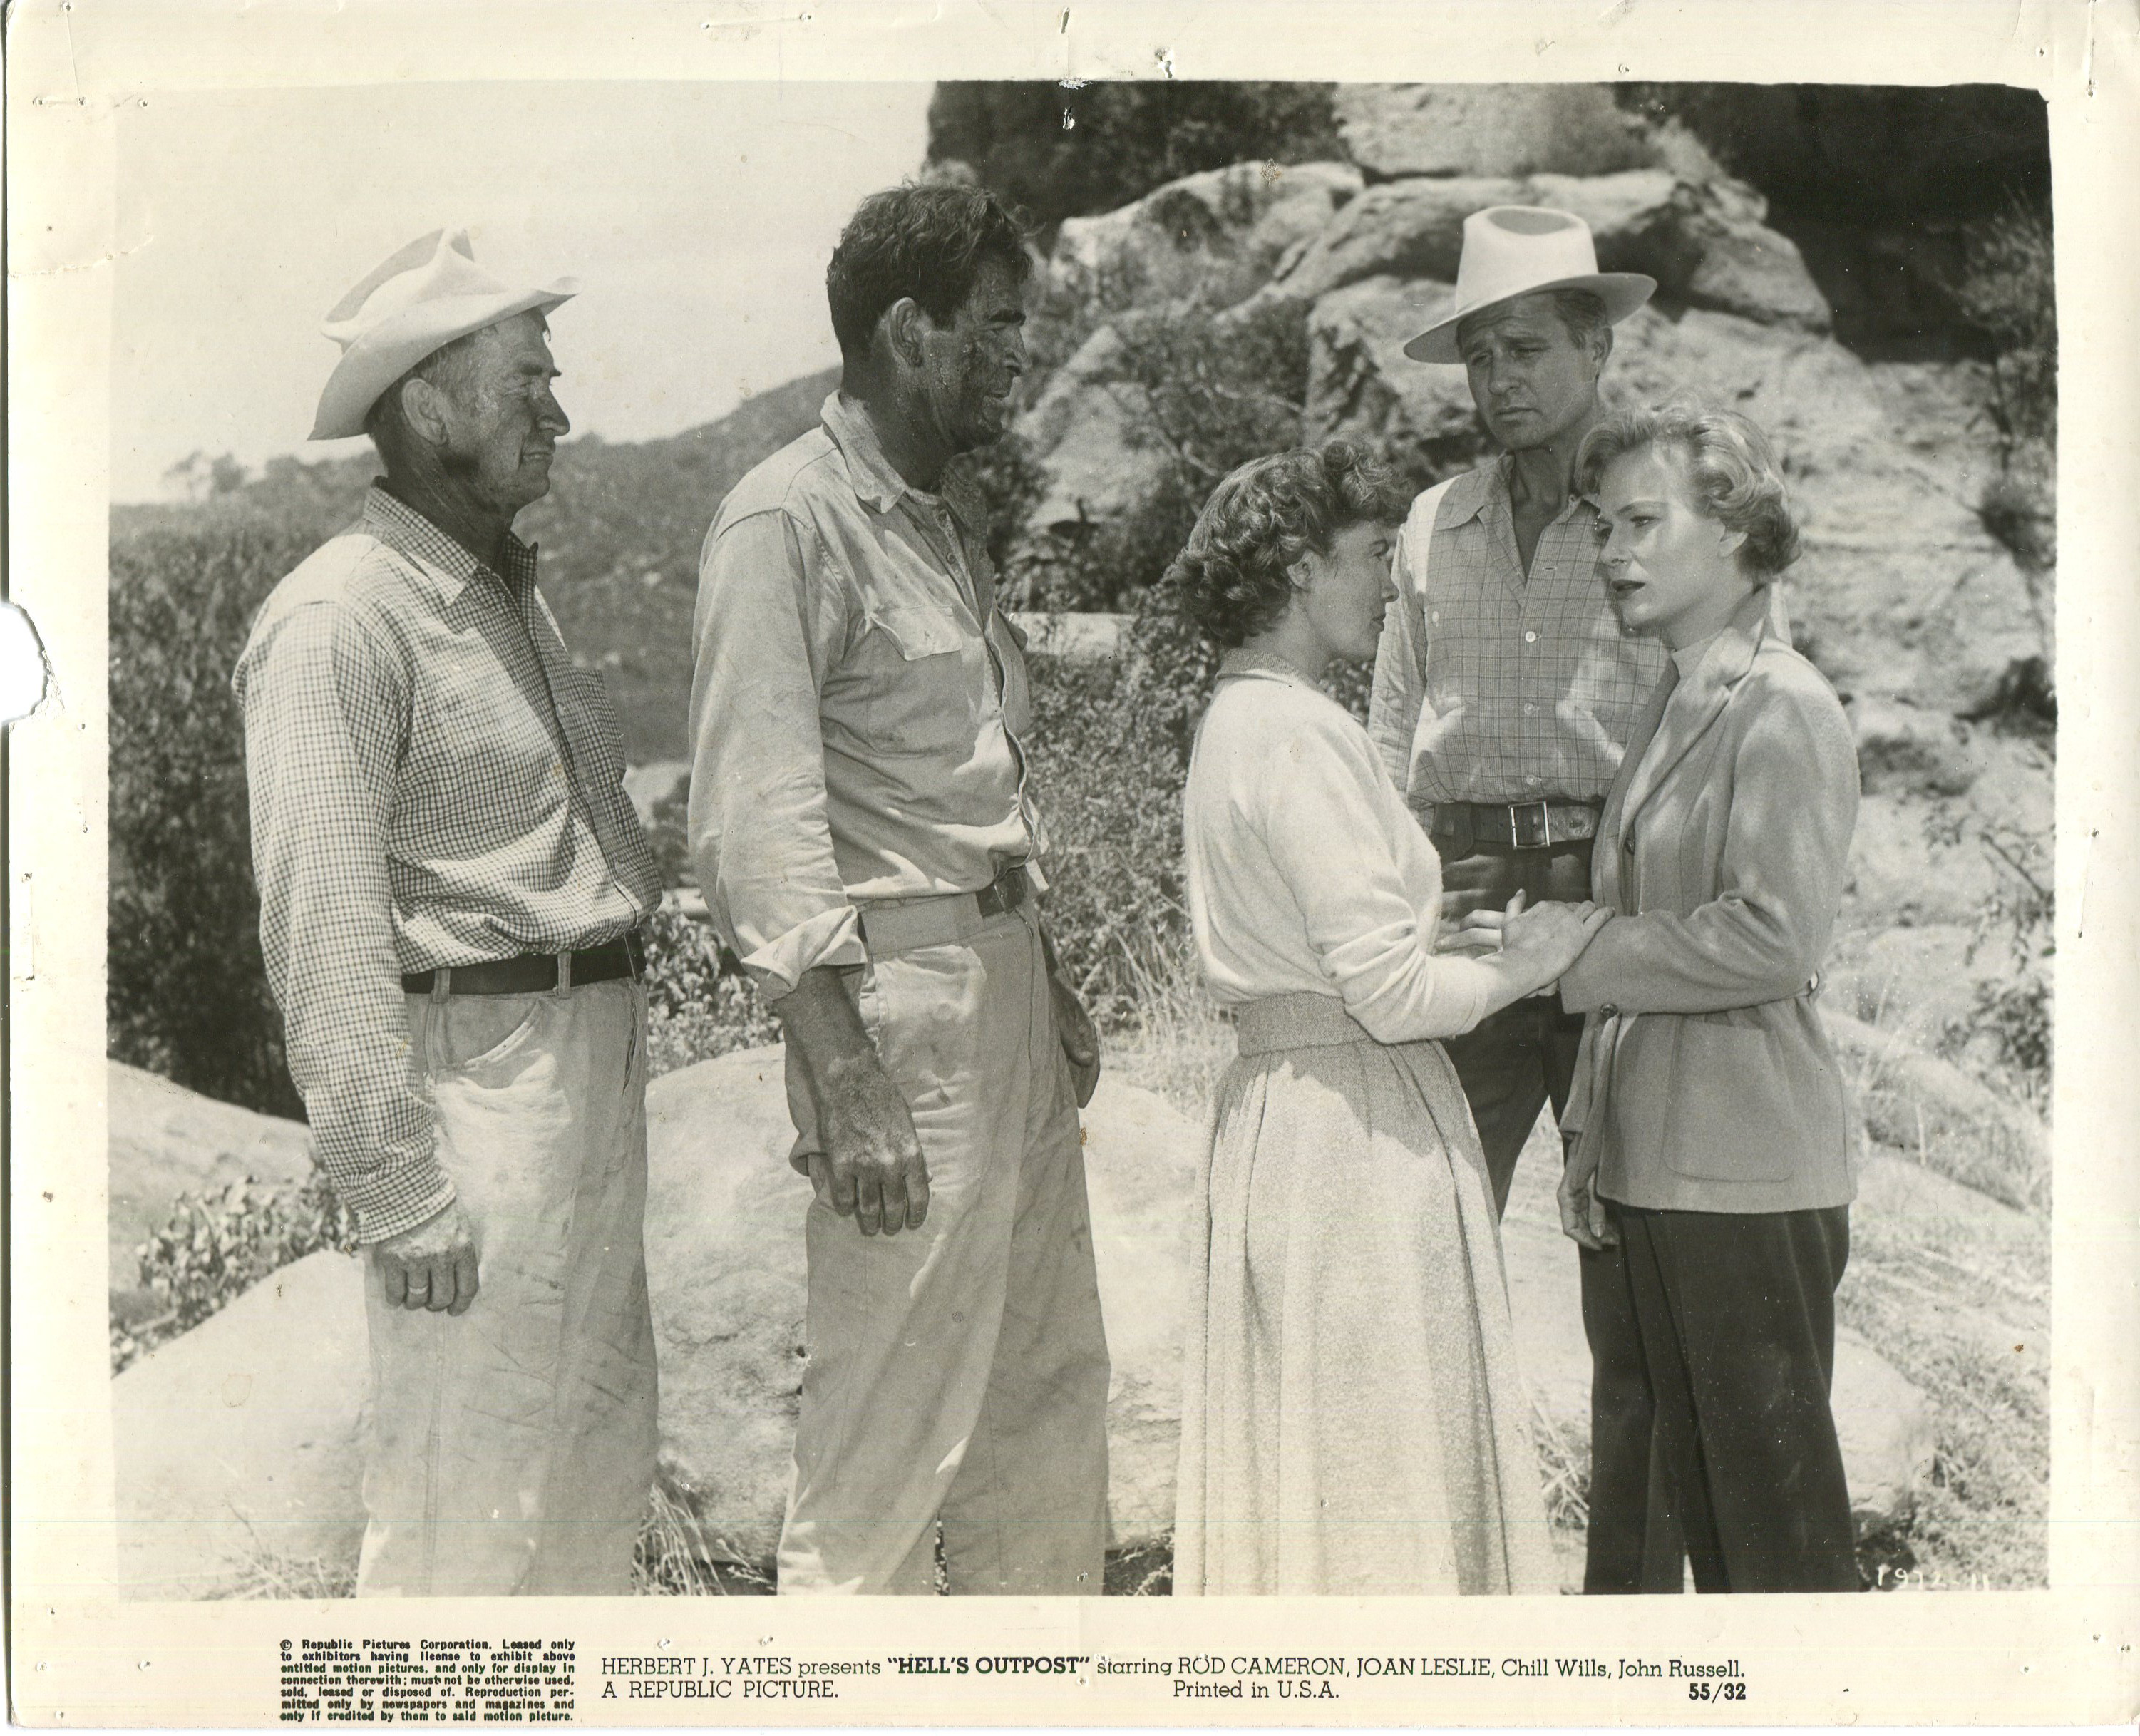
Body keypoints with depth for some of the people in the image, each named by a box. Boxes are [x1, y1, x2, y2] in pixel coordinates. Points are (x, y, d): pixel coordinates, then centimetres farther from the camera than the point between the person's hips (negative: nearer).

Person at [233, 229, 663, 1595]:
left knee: (605, 1454, 18)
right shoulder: (342, 621, -14)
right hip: (474, 1063, -9)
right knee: (468, 1495, -2)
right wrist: (402, 1188, -20)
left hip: (597, 1060, 10)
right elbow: (324, 927, -19)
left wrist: (616, 1047, 15)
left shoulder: (514, 592, 17)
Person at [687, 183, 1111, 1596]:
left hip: (1005, 971, 9)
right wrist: (845, 1081, -22)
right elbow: (757, 821, -17)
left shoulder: (949, 512, 17)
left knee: (1050, 1386, 16)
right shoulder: (789, 523, -11)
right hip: (895, 993, -9)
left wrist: (1050, 985, 19)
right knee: (892, 1424, -2)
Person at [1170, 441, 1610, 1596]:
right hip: (1362, 1131, -10)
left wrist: (1481, 944, 14)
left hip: (1274, 1101, 10)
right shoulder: (1304, 735, -17)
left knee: (1292, 1463, 17)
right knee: (1381, 1461, 0)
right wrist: (1520, 968, -4)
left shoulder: (1234, 723, 14)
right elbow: (1391, 991, -21)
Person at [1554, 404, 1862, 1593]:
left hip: (1746, 1180, -8)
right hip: (1638, 1170, 8)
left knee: (1773, 1505, 3)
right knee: (1636, 1490, 15)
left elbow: (1773, 938, -20)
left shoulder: (1782, 711, -11)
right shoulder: (1669, 708, 15)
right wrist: (1590, 1140, 11)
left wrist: (1573, 956, -13)